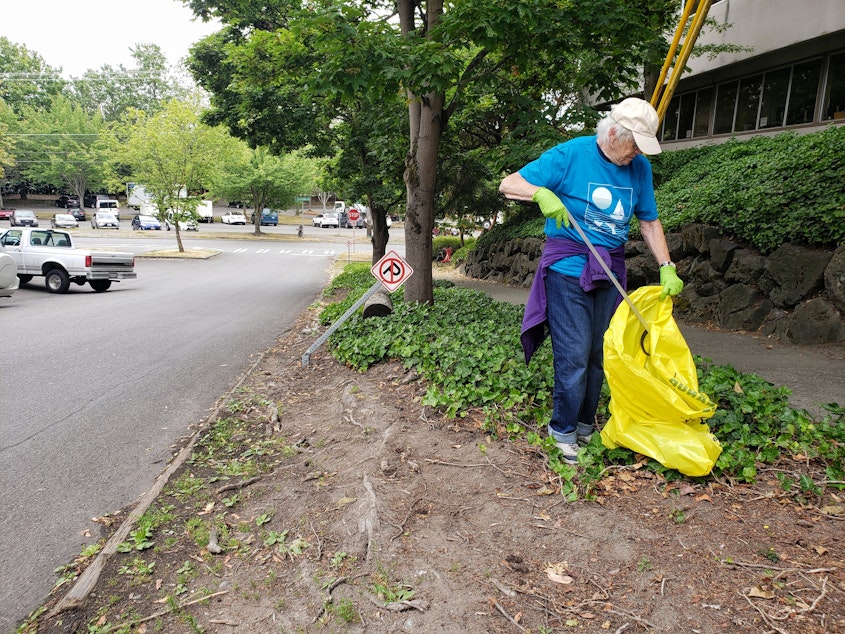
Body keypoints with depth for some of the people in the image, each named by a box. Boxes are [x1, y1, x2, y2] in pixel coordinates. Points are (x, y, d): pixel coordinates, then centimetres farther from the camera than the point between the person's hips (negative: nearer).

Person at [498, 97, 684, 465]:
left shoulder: (639, 167, 6)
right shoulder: (571, 154, -9)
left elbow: (649, 222, 14)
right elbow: (508, 185, -9)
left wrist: (666, 268, 3)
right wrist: (542, 193, -29)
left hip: (610, 270, 6)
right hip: (569, 266, -5)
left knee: (599, 353, 10)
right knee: (574, 354, -7)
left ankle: (585, 426, 26)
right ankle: (563, 431, 10)